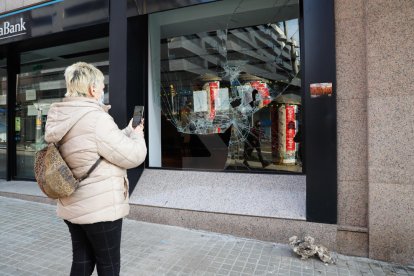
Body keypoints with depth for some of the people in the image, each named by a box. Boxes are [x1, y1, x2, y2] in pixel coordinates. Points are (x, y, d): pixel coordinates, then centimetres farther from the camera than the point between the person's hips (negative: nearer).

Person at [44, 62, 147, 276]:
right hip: (100, 207, -8)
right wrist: (137, 135, 0)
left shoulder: (63, 119, 6)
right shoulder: (95, 118, -23)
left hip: (73, 206, 9)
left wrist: (128, 131, 13)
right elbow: (131, 156, -19)